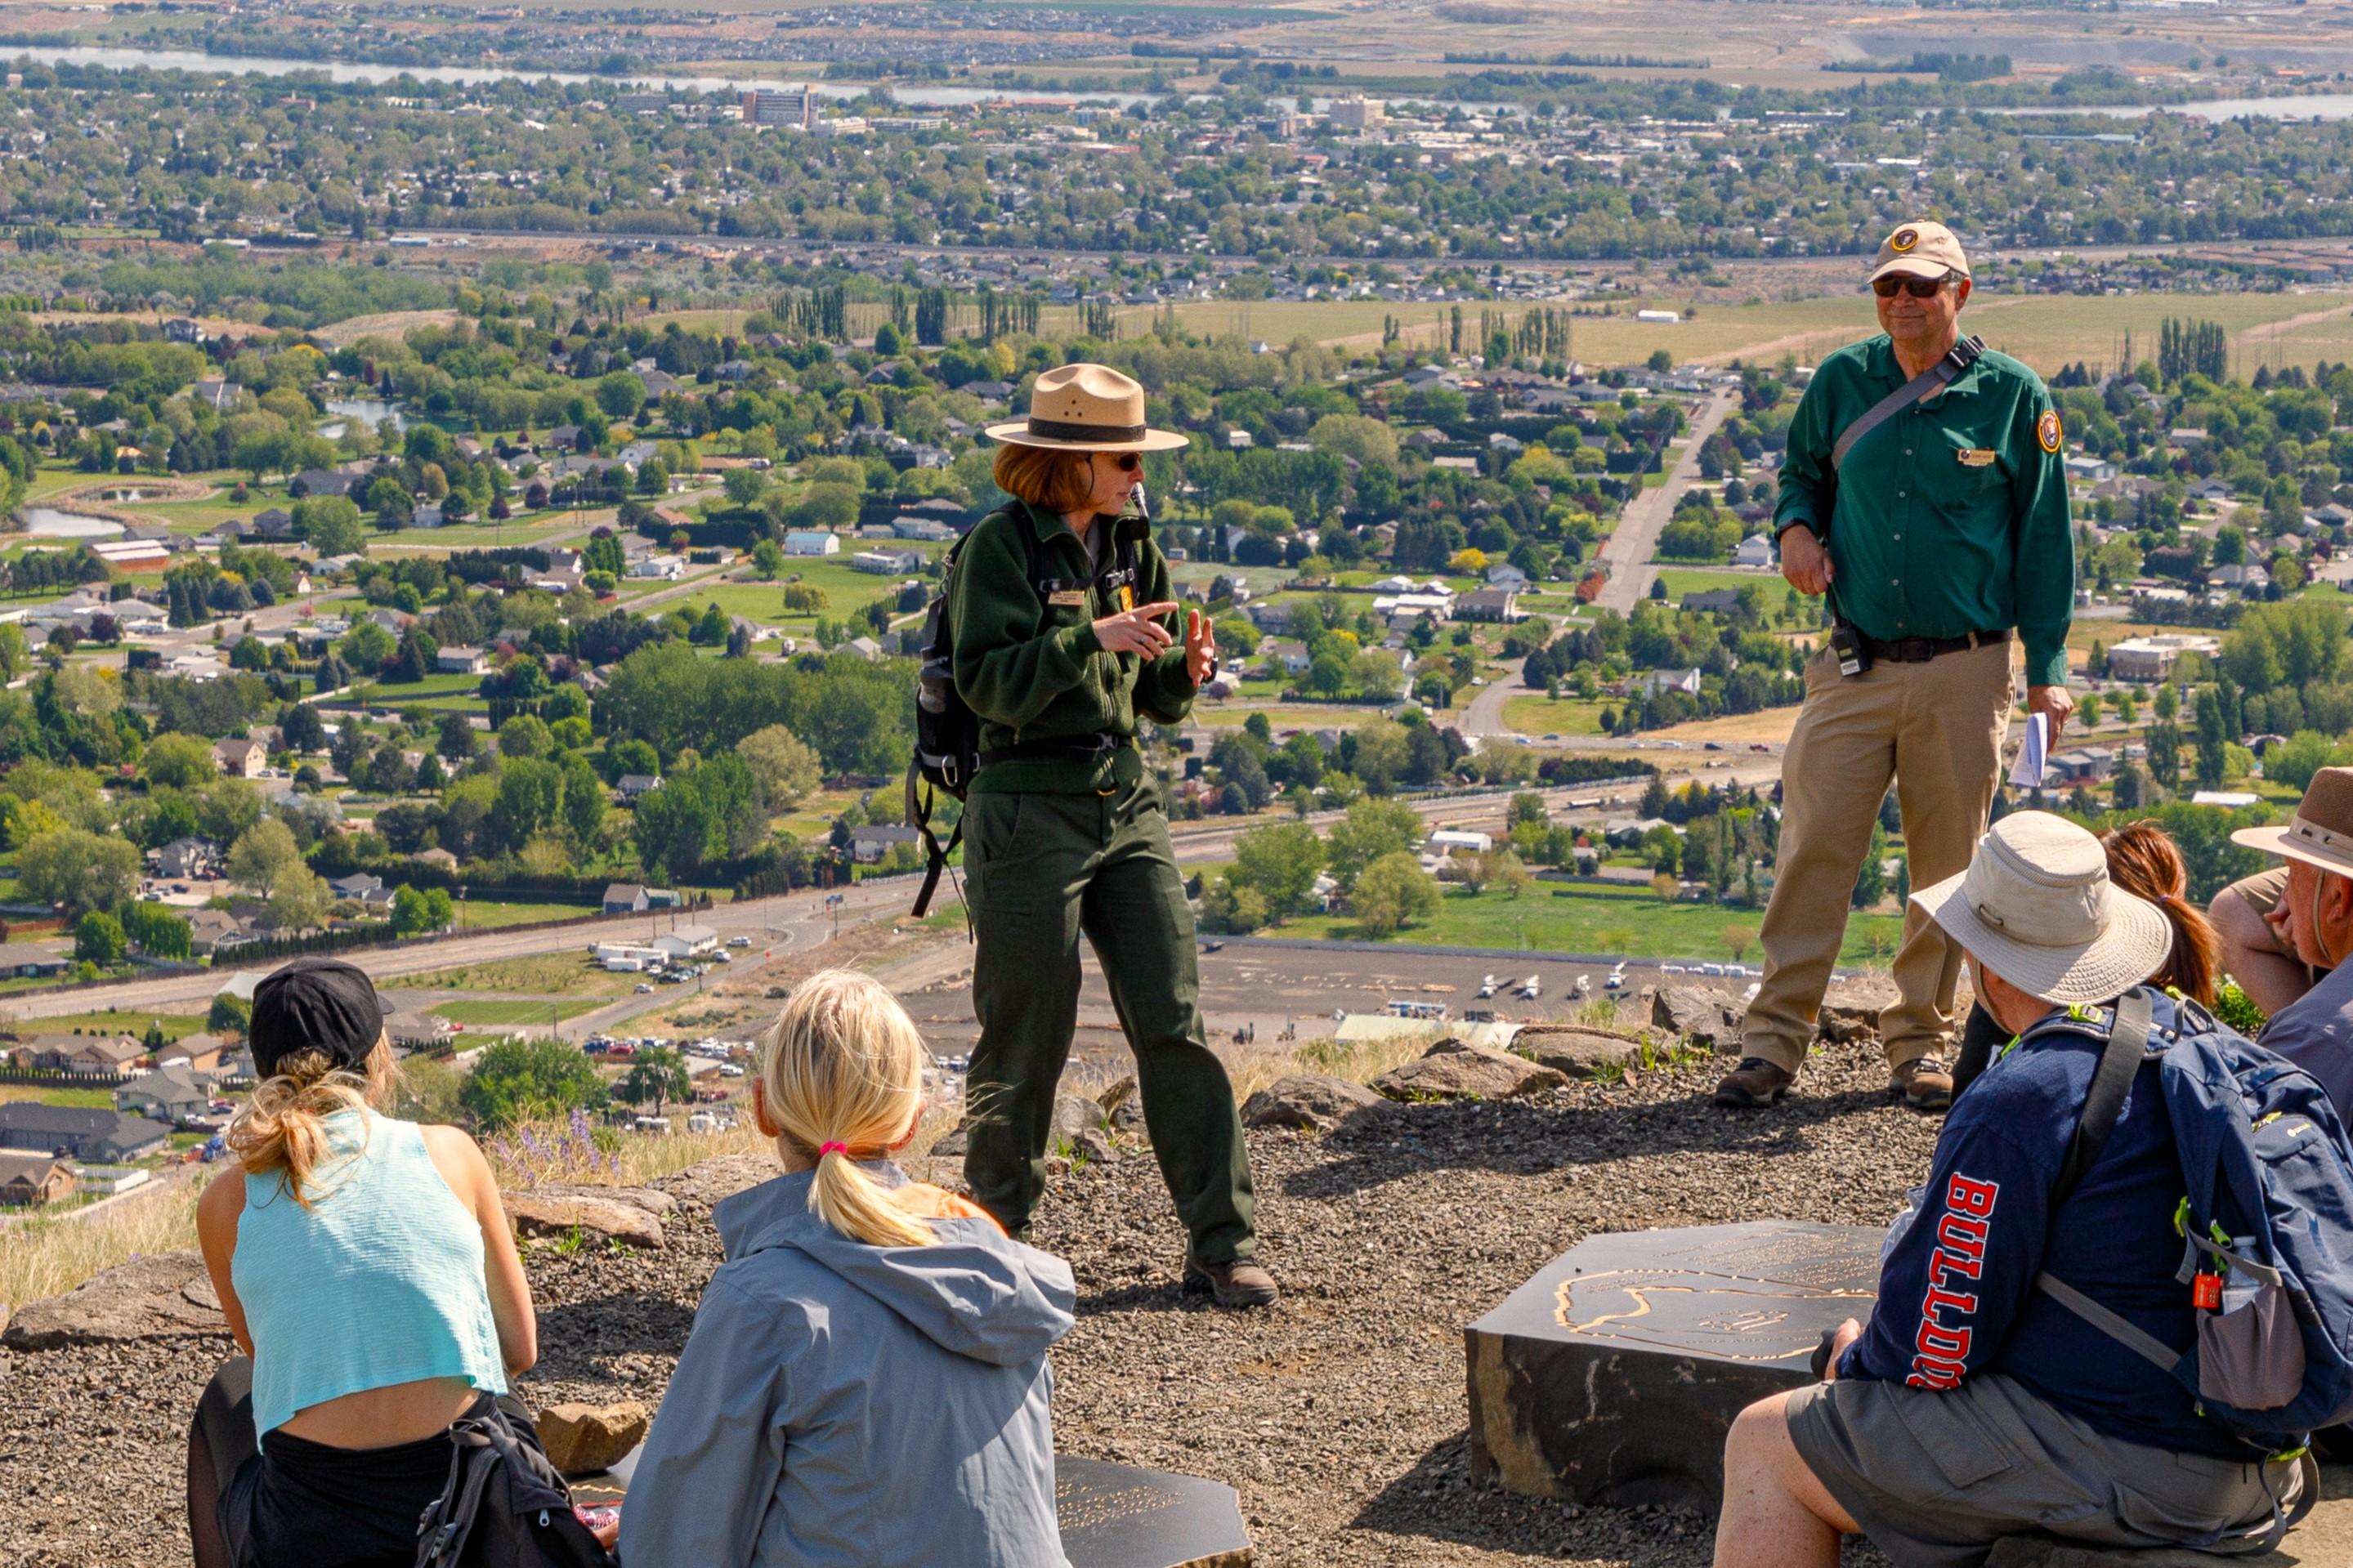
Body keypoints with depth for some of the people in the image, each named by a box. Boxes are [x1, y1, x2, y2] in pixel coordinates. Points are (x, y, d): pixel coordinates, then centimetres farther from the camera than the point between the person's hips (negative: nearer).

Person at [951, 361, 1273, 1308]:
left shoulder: (1131, 547, 11)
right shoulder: (1001, 546, -9)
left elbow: (1153, 699, 14)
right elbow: (989, 683, -17)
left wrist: (1186, 670, -8)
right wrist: (1091, 638, -26)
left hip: (1127, 802, 6)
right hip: (1029, 809, -6)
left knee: (1176, 1020, 1)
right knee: (1027, 1035, 2)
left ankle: (1220, 1243, 4)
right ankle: (995, 1226, 20)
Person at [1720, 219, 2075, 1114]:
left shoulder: (2012, 395, 1)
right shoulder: (1842, 382, 6)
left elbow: (2044, 538, 5)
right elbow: (1801, 471, 23)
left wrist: (2047, 671, 1)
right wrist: (1795, 527, -1)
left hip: (1965, 672, -1)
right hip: (1854, 665, 1)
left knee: (1948, 862, 5)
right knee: (1813, 849, -5)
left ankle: (1920, 1046, 17)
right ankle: (1774, 1041, 0)